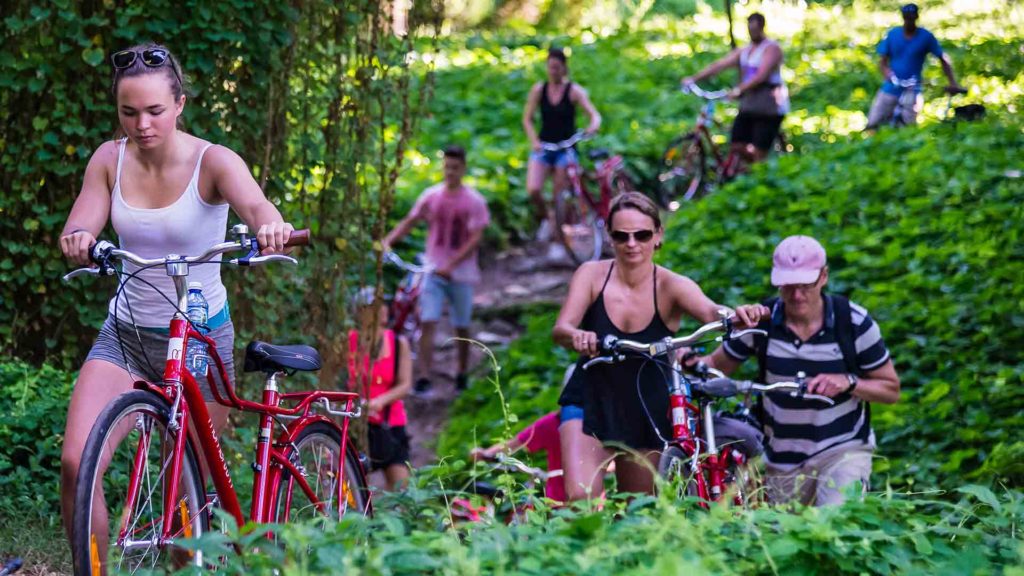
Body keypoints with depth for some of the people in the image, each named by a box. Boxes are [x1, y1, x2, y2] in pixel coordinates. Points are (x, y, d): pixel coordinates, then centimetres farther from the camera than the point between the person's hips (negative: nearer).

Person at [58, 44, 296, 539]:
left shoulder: (212, 162, -12)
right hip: (125, 332, 3)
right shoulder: (109, 160, -1)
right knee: (76, 461, -16)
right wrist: (77, 239, -36)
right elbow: (77, 230, -11)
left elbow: (255, 205, -31)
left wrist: (271, 226, -56)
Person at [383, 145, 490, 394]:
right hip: (433, 270, 1)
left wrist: (451, 265, -25)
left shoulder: (474, 201, -7)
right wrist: (387, 241, -12)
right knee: (427, 323, -11)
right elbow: (409, 222, 4)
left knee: (461, 327, 11)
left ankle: (462, 374, 30)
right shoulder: (431, 196, 1)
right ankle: (424, 377, -14)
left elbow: (475, 239, -14)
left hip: (461, 273, -1)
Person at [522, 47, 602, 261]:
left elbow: (594, 115, -14)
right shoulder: (539, 90, 2)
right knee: (533, 190, -19)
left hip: (566, 148, -2)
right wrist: (534, 141, -14)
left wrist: (593, 126, -37)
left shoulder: (574, 91, -5)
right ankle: (545, 219, 11)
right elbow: (527, 119, 3)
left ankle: (558, 242, 15)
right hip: (543, 147, 2)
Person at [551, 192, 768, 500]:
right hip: (589, 405, -1)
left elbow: (710, 312, -33)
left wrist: (736, 315, -57)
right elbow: (560, 329, -22)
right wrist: (576, 336, -47)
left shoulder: (672, 286, -13)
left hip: (646, 415, 1)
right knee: (580, 498, -23)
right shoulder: (592, 275, -10)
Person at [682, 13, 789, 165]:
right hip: (749, 106, 7)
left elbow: (762, 75, -23)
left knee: (759, 154, -9)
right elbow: (720, 65, 5)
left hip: (769, 108, -7)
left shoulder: (772, 48, -8)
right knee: (737, 146, 2)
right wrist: (694, 78, -7)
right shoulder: (744, 51, 14)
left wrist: (739, 89, -35)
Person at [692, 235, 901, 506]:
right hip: (782, 461, 3)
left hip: (843, 450, -3)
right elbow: (717, 365, 4)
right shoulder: (760, 320, -6)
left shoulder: (854, 322, -10)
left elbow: (891, 389, -2)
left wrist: (848, 382, -20)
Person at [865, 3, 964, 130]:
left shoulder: (926, 37, -2)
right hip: (890, 90, 2)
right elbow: (882, 61, 3)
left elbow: (944, 60, 3)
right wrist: (888, 73, -19)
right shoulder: (892, 34, 3)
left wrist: (953, 84, -5)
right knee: (872, 125, -4)